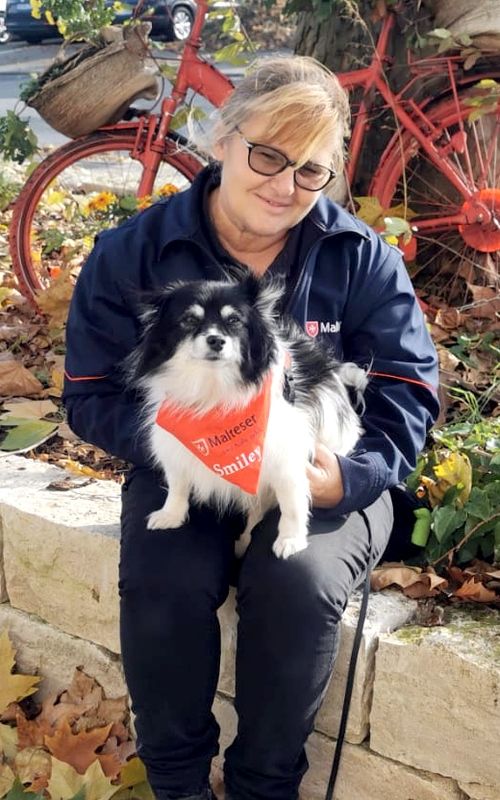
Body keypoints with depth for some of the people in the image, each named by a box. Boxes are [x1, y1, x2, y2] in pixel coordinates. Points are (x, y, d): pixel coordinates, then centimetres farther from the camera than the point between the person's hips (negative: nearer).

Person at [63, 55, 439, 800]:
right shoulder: (133, 252, -5)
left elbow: (408, 392, -5)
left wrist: (350, 477, -24)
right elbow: (93, 396, -5)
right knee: (163, 587, -27)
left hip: (324, 478, 0)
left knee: (299, 583, -30)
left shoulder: (363, 259, -4)